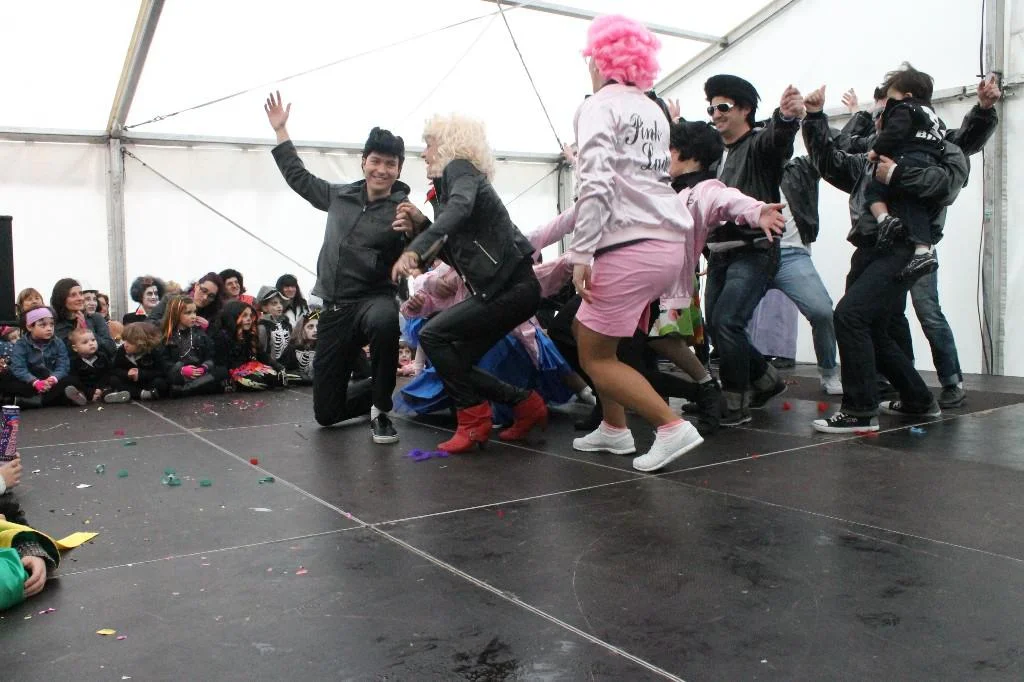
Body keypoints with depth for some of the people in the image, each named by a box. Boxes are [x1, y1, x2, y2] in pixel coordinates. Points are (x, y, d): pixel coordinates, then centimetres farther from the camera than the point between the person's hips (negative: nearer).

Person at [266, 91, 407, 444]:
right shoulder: (340, 196, 9)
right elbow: (299, 177, 25)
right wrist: (280, 130, 26)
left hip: (374, 299, -4)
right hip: (334, 308, 5)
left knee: (384, 322, -45)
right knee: (326, 412, 5)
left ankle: (381, 411, -20)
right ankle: (375, 392, 37)